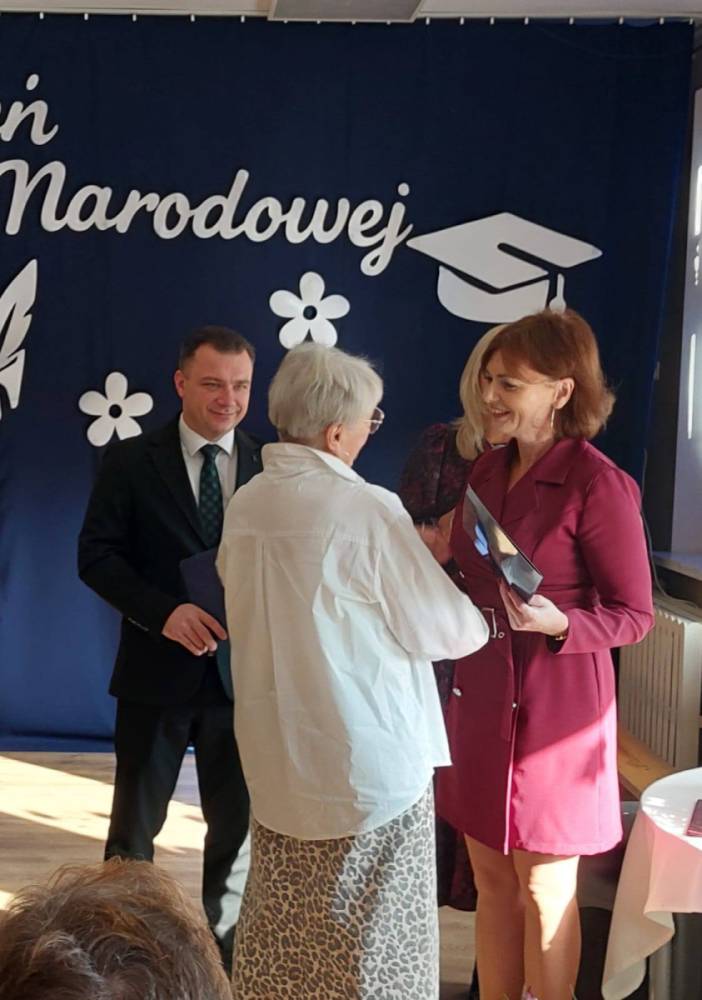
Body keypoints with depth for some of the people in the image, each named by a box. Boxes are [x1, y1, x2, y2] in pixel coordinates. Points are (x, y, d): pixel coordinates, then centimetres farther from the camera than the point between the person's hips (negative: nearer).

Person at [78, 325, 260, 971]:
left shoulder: (269, 468, 1)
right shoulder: (131, 462, -4)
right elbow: (96, 555, -8)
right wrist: (164, 611, -22)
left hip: (241, 669, 2)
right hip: (157, 667, -2)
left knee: (237, 822, 15)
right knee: (135, 822, 14)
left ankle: (222, 946, 35)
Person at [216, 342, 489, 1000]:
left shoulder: (245, 506, -1)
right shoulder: (367, 510, -20)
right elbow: (441, 630, -14)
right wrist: (492, 616, 8)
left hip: (275, 757, 6)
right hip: (369, 766, -6)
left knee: (280, 930, 21)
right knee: (373, 945, 11)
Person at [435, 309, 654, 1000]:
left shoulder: (598, 484, -14)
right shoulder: (488, 471, 6)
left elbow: (634, 615, -11)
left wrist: (557, 624, -27)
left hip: (554, 706, -6)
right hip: (480, 700, 6)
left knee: (544, 890, 10)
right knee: (491, 878, 17)